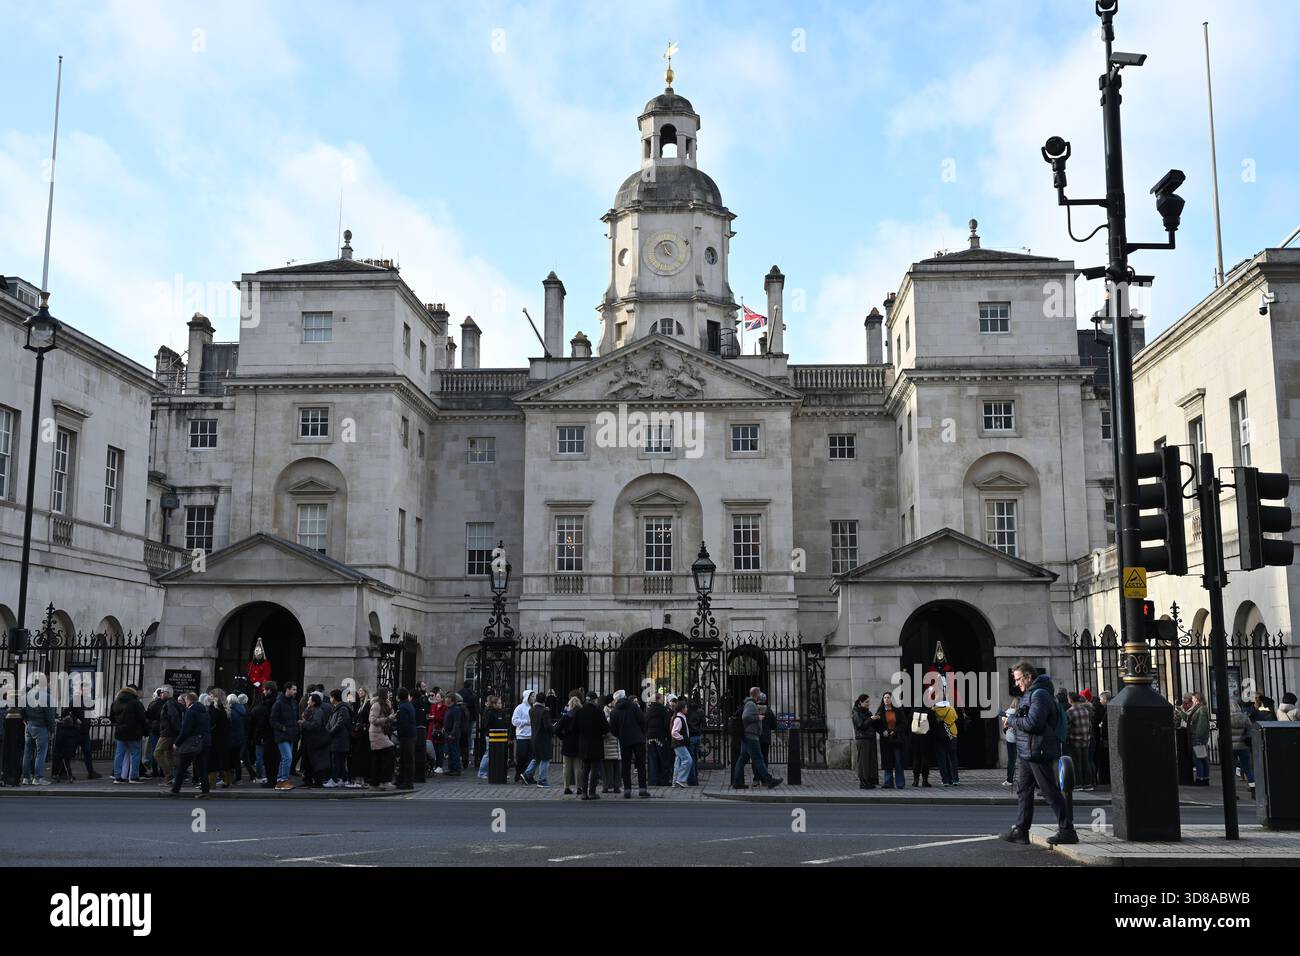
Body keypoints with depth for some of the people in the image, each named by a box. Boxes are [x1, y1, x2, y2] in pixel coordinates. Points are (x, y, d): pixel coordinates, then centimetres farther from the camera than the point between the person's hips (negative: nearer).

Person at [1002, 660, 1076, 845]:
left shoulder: (1040, 695, -15)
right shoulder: (1028, 694, 18)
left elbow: (1032, 723, -24)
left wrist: (1011, 721, -10)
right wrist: (1013, 721, 4)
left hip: (1039, 753, -10)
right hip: (1025, 753, 10)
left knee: (1051, 792, -4)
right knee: (1023, 790, 11)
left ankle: (1067, 830, 2)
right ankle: (1021, 830, 15)